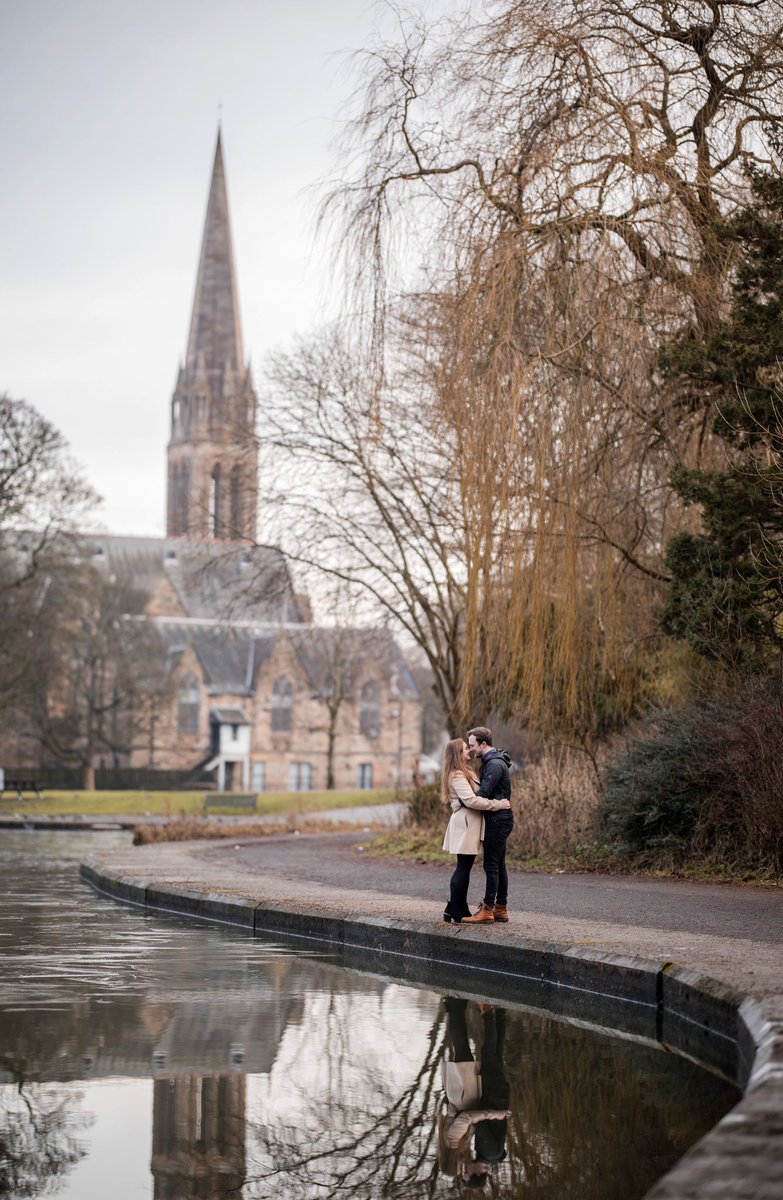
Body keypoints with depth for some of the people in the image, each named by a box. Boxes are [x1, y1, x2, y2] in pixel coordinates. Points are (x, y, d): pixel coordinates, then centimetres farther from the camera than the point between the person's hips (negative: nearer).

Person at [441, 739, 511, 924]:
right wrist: (498, 804, -21)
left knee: (464, 869, 12)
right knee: (463, 869, -6)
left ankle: (461, 911, 16)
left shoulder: (464, 773, 18)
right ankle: (453, 913, -3)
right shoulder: (457, 776, -15)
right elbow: (471, 800, -25)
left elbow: (474, 796, 19)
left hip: (469, 824, 10)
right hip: (465, 824, -10)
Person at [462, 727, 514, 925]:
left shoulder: (495, 764, -17)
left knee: (491, 865, -8)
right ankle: (501, 909, 17)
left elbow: (482, 794, -23)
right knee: (498, 865, 12)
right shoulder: (491, 762, 16)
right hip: (499, 819, 10)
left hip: (497, 821, -10)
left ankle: (487, 911, -7)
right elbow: (485, 791, 17)